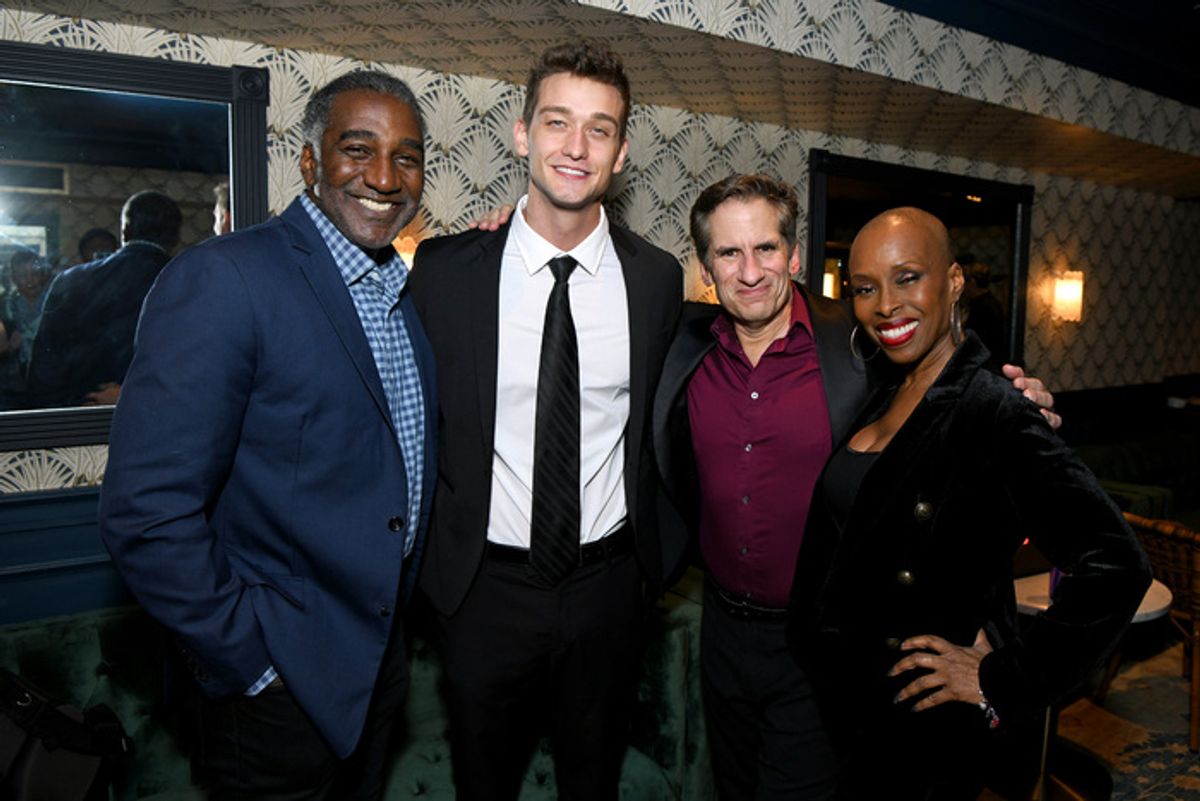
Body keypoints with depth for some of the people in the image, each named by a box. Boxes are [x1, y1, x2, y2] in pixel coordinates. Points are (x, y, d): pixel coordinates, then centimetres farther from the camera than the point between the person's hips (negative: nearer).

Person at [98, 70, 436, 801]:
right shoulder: (223, 278, -20)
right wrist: (255, 660, -18)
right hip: (280, 686, -7)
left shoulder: (405, 290, 5)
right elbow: (147, 512, -23)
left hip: (384, 654, 7)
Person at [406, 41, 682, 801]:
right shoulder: (447, 269, -9)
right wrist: (430, 557, 1)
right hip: (486, 586, -1)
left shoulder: (658, 278, -4)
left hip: (609, 583, 2)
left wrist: (663, 552, 7)